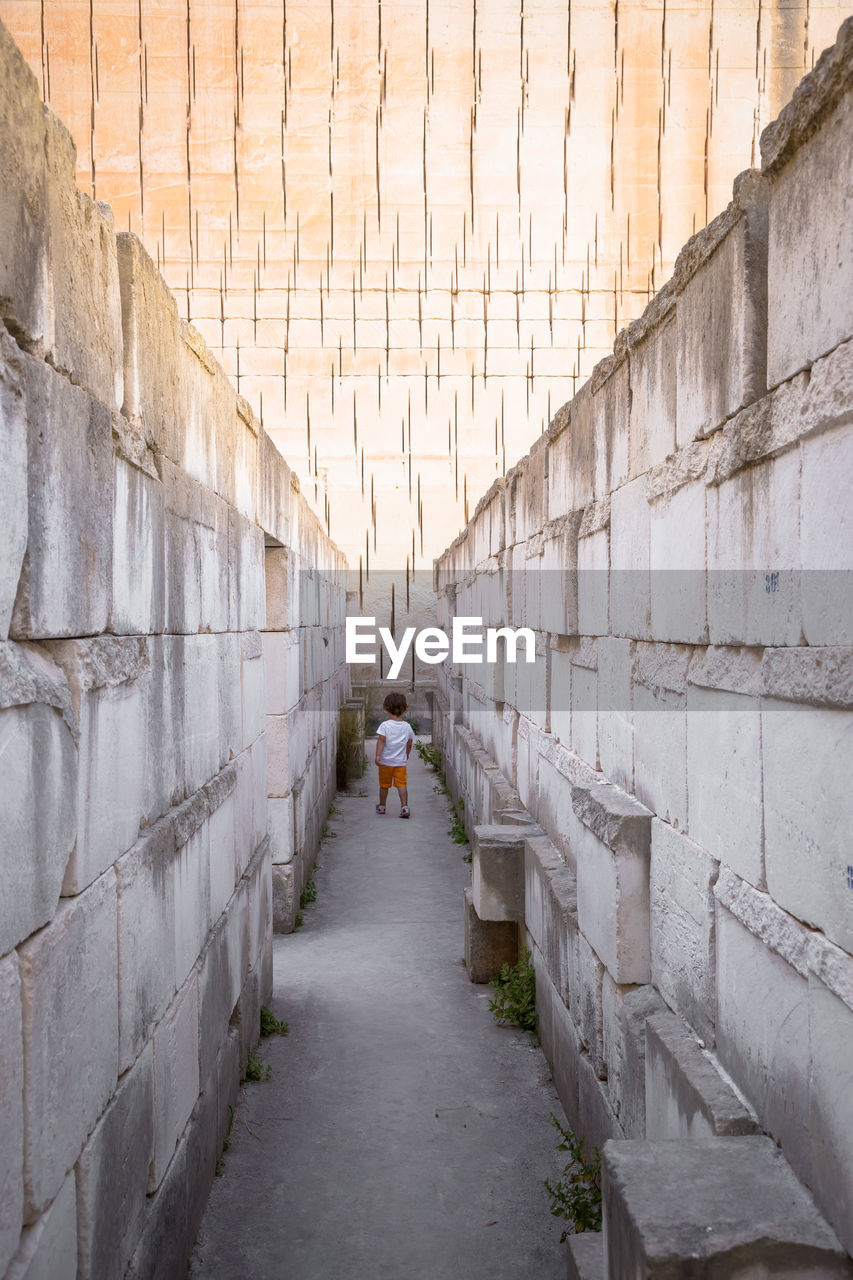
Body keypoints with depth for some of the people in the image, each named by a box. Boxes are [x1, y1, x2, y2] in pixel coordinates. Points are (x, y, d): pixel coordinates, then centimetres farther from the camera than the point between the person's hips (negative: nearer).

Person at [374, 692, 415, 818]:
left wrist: (378, 755, -18)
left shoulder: (385, 725, -11)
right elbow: (409, 743, 11)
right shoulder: (407, 726, 1)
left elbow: (381, 741, -17)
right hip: (401, 761, 2)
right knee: (401, 784, 1)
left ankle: (381, 806, 28)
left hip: (386, 761, -2)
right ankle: (404, 806, -12)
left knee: (384, 785, 13)